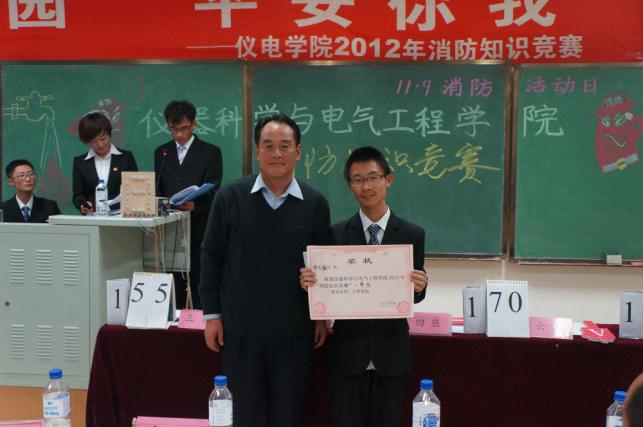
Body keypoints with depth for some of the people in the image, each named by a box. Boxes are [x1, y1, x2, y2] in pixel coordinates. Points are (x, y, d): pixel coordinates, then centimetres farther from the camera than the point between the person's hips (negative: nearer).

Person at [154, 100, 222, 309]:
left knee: (199, 283, -2)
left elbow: (212, 191, -7)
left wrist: (195, 205, -25)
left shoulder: (210, 152, 1)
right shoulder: (161, 152, 14)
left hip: (199, 227, -4)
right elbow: (157, 188, 14)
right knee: (174, 282, 7)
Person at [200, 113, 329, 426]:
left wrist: (322, 317, 7)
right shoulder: (230, 197, -5)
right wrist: (212, 314, 0)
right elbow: (211, 256, 1)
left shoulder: (315, 204, -2)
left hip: (295, 330, 1)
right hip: (240, 328, 0)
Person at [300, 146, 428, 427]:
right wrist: (310, 283, -20)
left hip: (392, 353, 0)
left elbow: (414, 295, 2)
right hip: (347, 351, 0)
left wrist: (419, 287, -20)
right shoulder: (336, 234, 0)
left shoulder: (412, 235, 0)